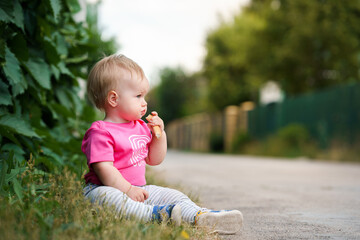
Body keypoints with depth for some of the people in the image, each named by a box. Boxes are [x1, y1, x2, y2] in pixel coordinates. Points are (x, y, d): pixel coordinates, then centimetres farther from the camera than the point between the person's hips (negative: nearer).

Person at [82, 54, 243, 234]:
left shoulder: (140, 127, 14)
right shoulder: (101, 132, -13)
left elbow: (154, 160, 18)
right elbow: (103, 168, -21)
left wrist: (159, 134, 4)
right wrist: (128, 189, -26)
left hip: (137, 189, 8)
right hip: (103, 188, -8)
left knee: (172, 195, -6)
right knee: (108, 197, -41)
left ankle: (201, 217, -25)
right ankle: (155, 214, -51)